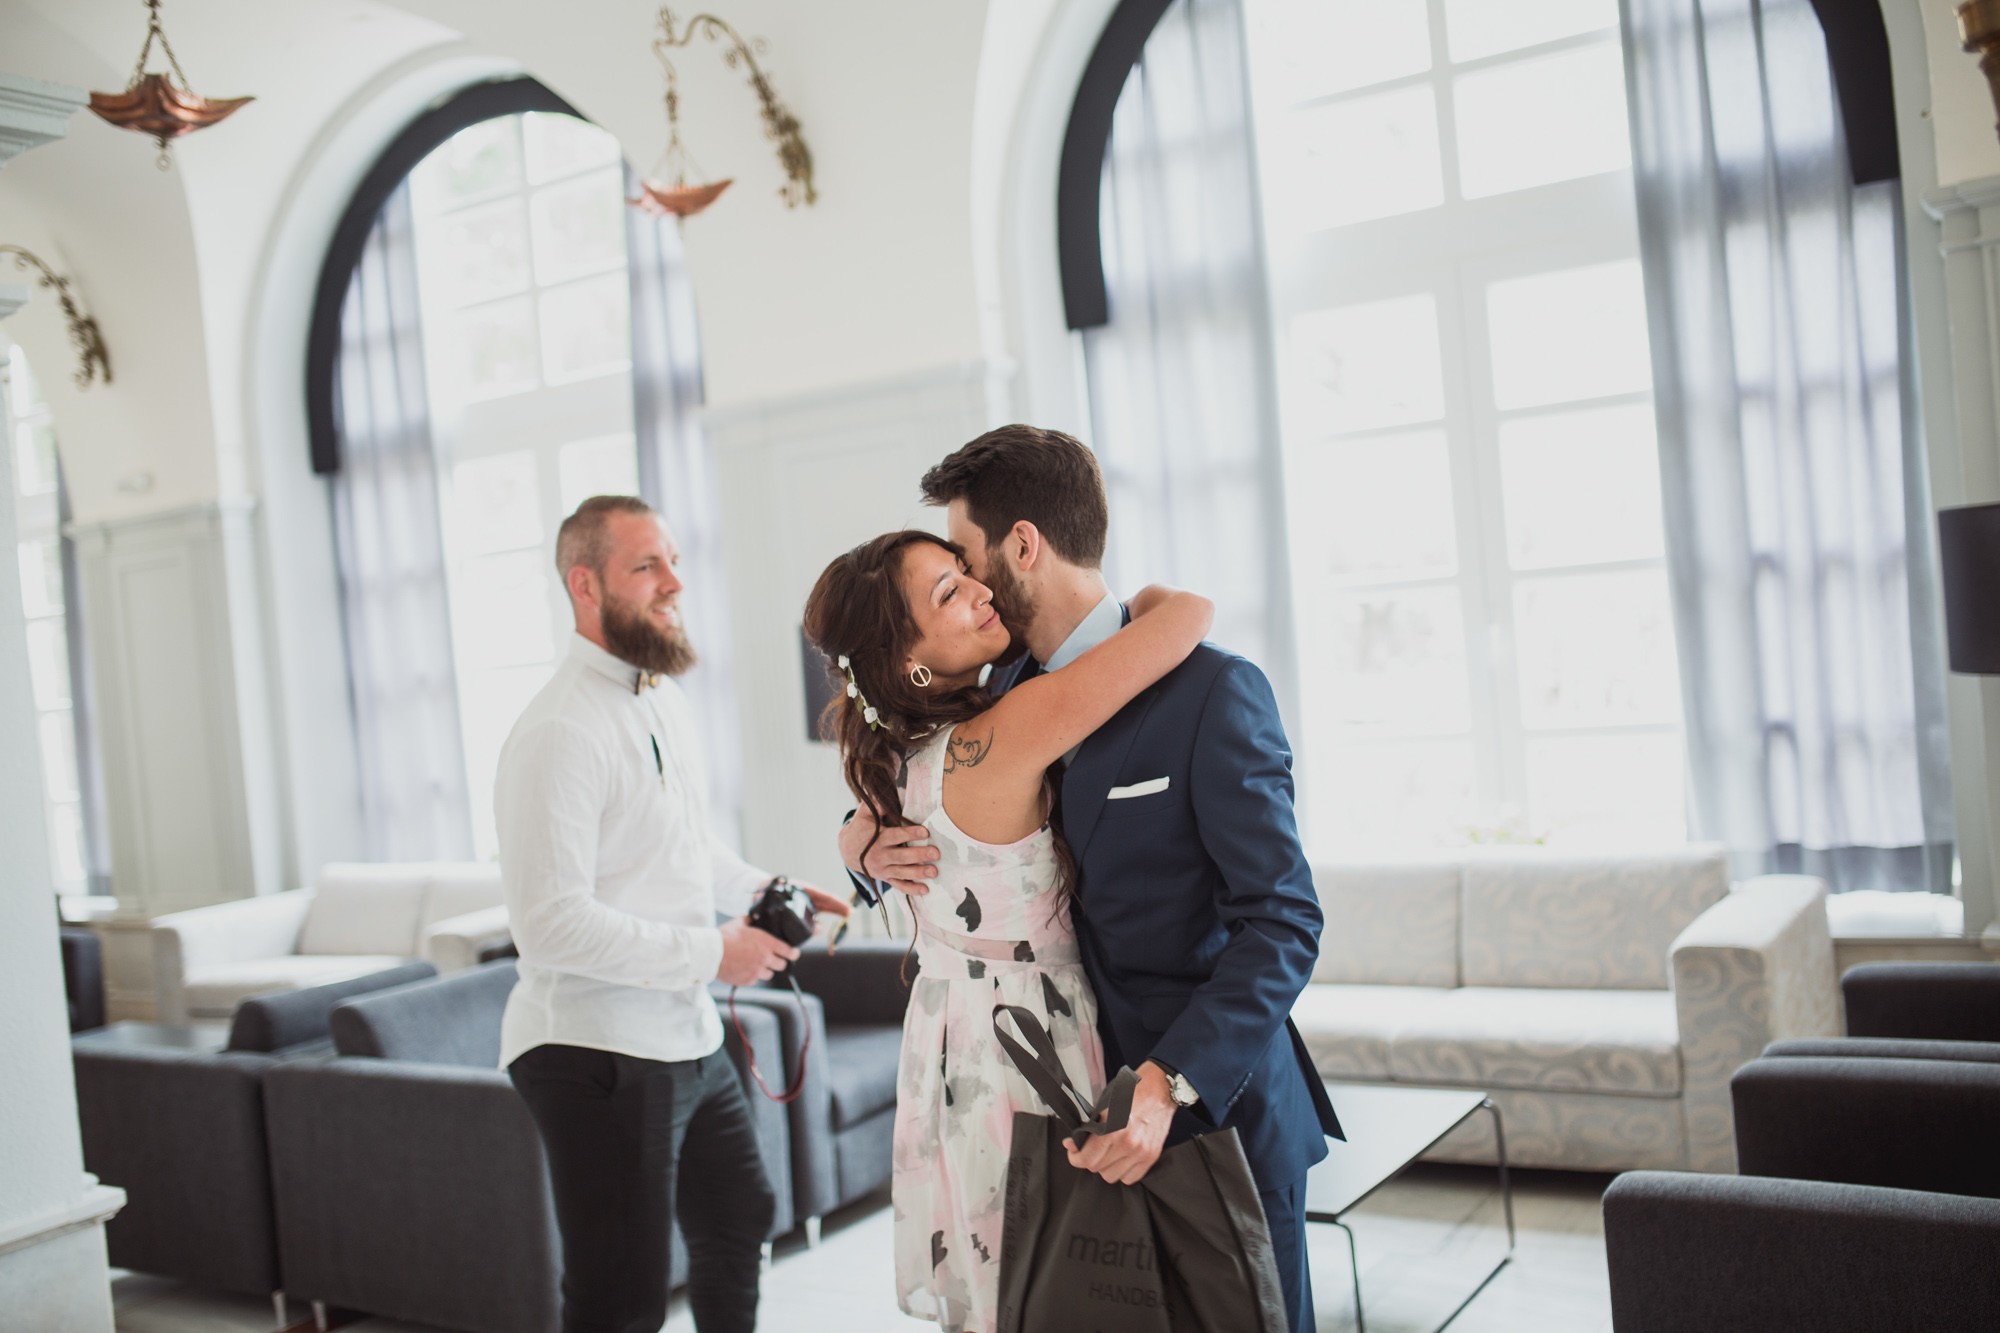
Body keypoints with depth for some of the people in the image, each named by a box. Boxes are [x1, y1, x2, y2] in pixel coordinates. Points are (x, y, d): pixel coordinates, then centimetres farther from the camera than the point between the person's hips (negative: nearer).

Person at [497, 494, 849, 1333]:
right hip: (597, 1052, -9)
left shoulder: (664, 699, 11)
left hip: (690, 1042, 10)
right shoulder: (559, 732, -20)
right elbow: (553, 925, -25)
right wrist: (712, 954, -20)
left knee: (738, 1226, 26)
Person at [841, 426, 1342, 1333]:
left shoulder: (1213, 693, -14)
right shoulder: (1002, 700, 6)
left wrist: (1167, 1085, -28)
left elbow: (1283, 921, -17)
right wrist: (864, 841, -5)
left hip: (1215, 1110, -5)